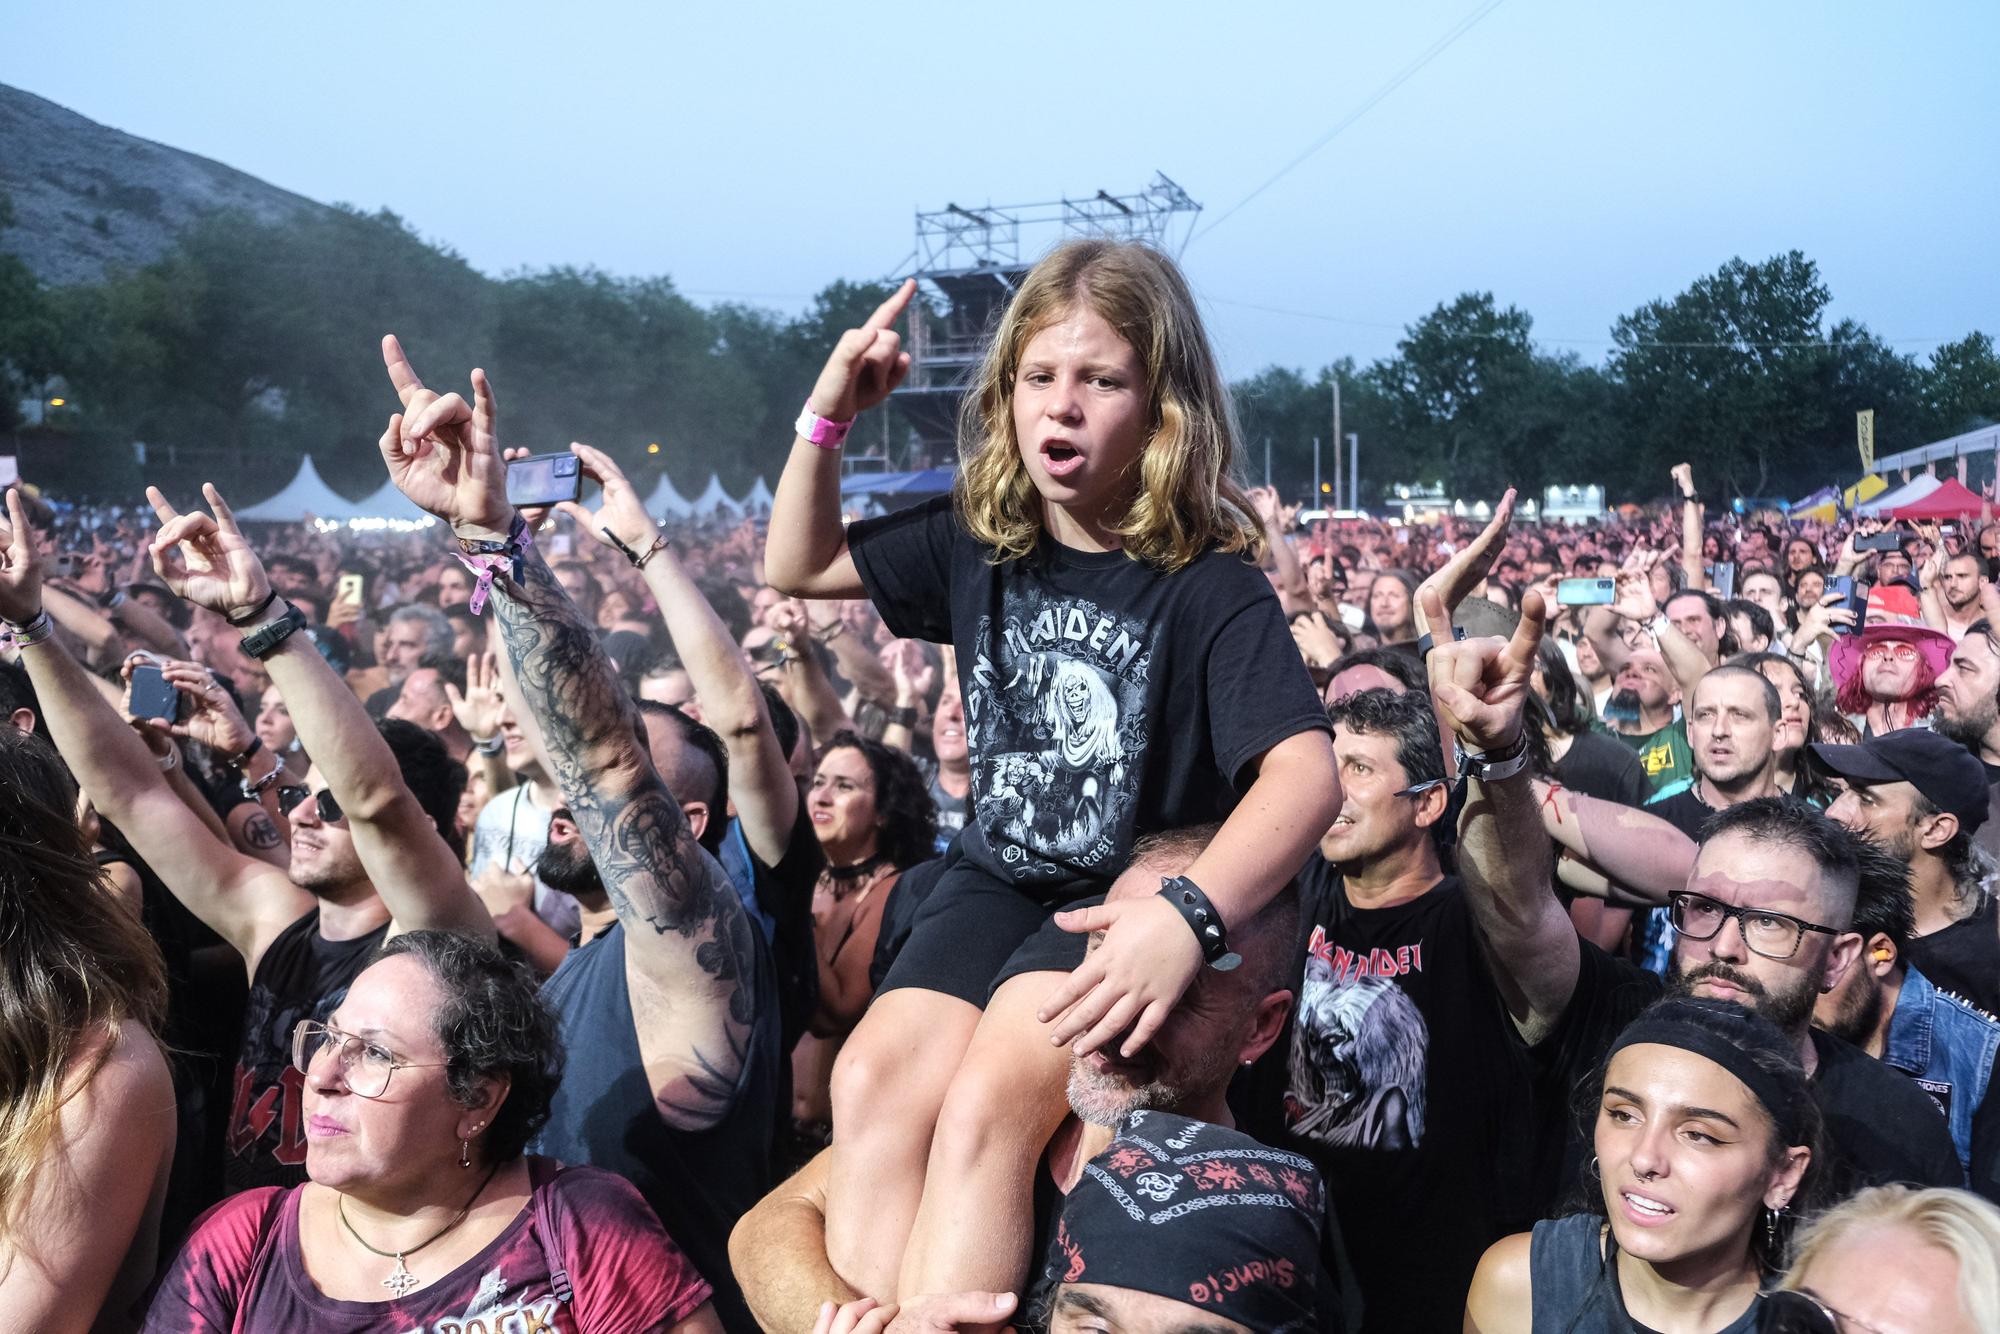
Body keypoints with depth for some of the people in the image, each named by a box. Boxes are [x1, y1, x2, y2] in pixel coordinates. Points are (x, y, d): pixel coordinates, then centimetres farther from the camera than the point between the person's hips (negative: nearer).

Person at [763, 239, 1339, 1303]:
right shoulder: (977, 543, 2)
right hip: (1000, 883, 5)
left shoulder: (1207, 582, -15)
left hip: (1132, 904, -5)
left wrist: (1190, 915, -46)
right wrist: (828, 417, -2)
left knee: (986, 1103, -28)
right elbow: (798, 568, 14)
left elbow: (1306, 774, -28)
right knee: (876, 1076, -21)